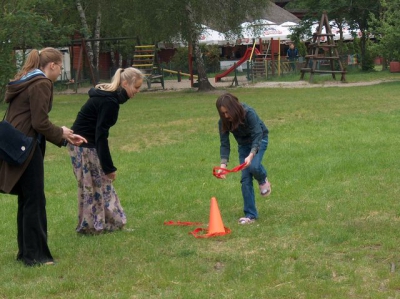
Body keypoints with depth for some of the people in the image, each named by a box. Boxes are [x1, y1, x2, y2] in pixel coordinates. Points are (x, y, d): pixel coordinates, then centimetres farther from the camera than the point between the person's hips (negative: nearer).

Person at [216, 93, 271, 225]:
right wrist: (223, 164, -32)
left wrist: (251, 156, -49)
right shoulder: (223, 122, -20)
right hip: (243, 144, 4)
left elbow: (257, 136, -35)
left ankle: (263, 180, 6)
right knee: (245, 178, -6)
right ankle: (250, 214, 0)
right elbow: (224, 143, -18)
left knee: (253, 166, -30)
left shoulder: (249, 113, -33)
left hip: (259, 140, -4)